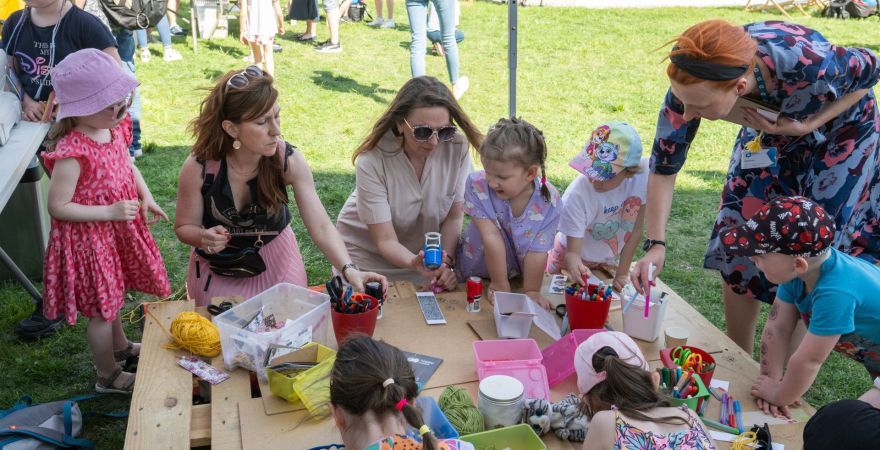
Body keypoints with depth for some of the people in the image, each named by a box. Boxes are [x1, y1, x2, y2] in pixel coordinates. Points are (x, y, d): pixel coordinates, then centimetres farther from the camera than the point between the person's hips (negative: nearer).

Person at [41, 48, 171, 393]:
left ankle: (121, 347, 53)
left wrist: (146, 197, -3)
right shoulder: (71, 154, -31)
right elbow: (57, 207, -25)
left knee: (112, 294, 29)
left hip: (117, 230, 8)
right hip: (88, 238, -7)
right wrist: (110, 212, -27)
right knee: (102, 309, 10)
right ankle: (108, 376, 31)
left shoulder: (116, 130, -7)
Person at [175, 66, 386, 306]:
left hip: (276, 261, 1)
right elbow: (184, 227, -9)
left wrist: (349, 270, -42)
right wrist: (204, 238, -32)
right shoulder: (198, 167, -24)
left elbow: (321, 226, -26)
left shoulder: (289, 161, -23)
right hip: (218, 270, -1)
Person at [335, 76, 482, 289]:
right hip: (368, 259, -2)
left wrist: (447, 262, -26)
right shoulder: (372, 161, -29)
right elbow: (386, 241, -25)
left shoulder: (457, 147, -22)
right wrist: (414, 263, -45)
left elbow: (454, 217, -11)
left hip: (423, 256, 3)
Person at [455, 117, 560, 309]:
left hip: (519, 275, 1)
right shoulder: (477, 185, -26)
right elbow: (492, 238, -25)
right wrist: (500, 285, -22)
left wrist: (531, 292, -16)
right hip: (474, 274, -1)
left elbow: (537, 251, -19)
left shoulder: (548, 200, -22)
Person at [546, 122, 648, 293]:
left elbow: (636, 231, -18)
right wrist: (576, 266, -56)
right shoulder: (577, 195, -37)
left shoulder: (643, 174, -29)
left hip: (609, 260, 3)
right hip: (575, 260, -3)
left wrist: (622, 274, -15)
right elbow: (572, 252, -33)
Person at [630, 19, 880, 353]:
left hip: (837, 132, -3)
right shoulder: (695, 81, -33)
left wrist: (806, 125, -30)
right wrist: (655, 245, -29)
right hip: (771, 129, 3)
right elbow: (663, 166, -22)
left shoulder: (811, 64, -42)